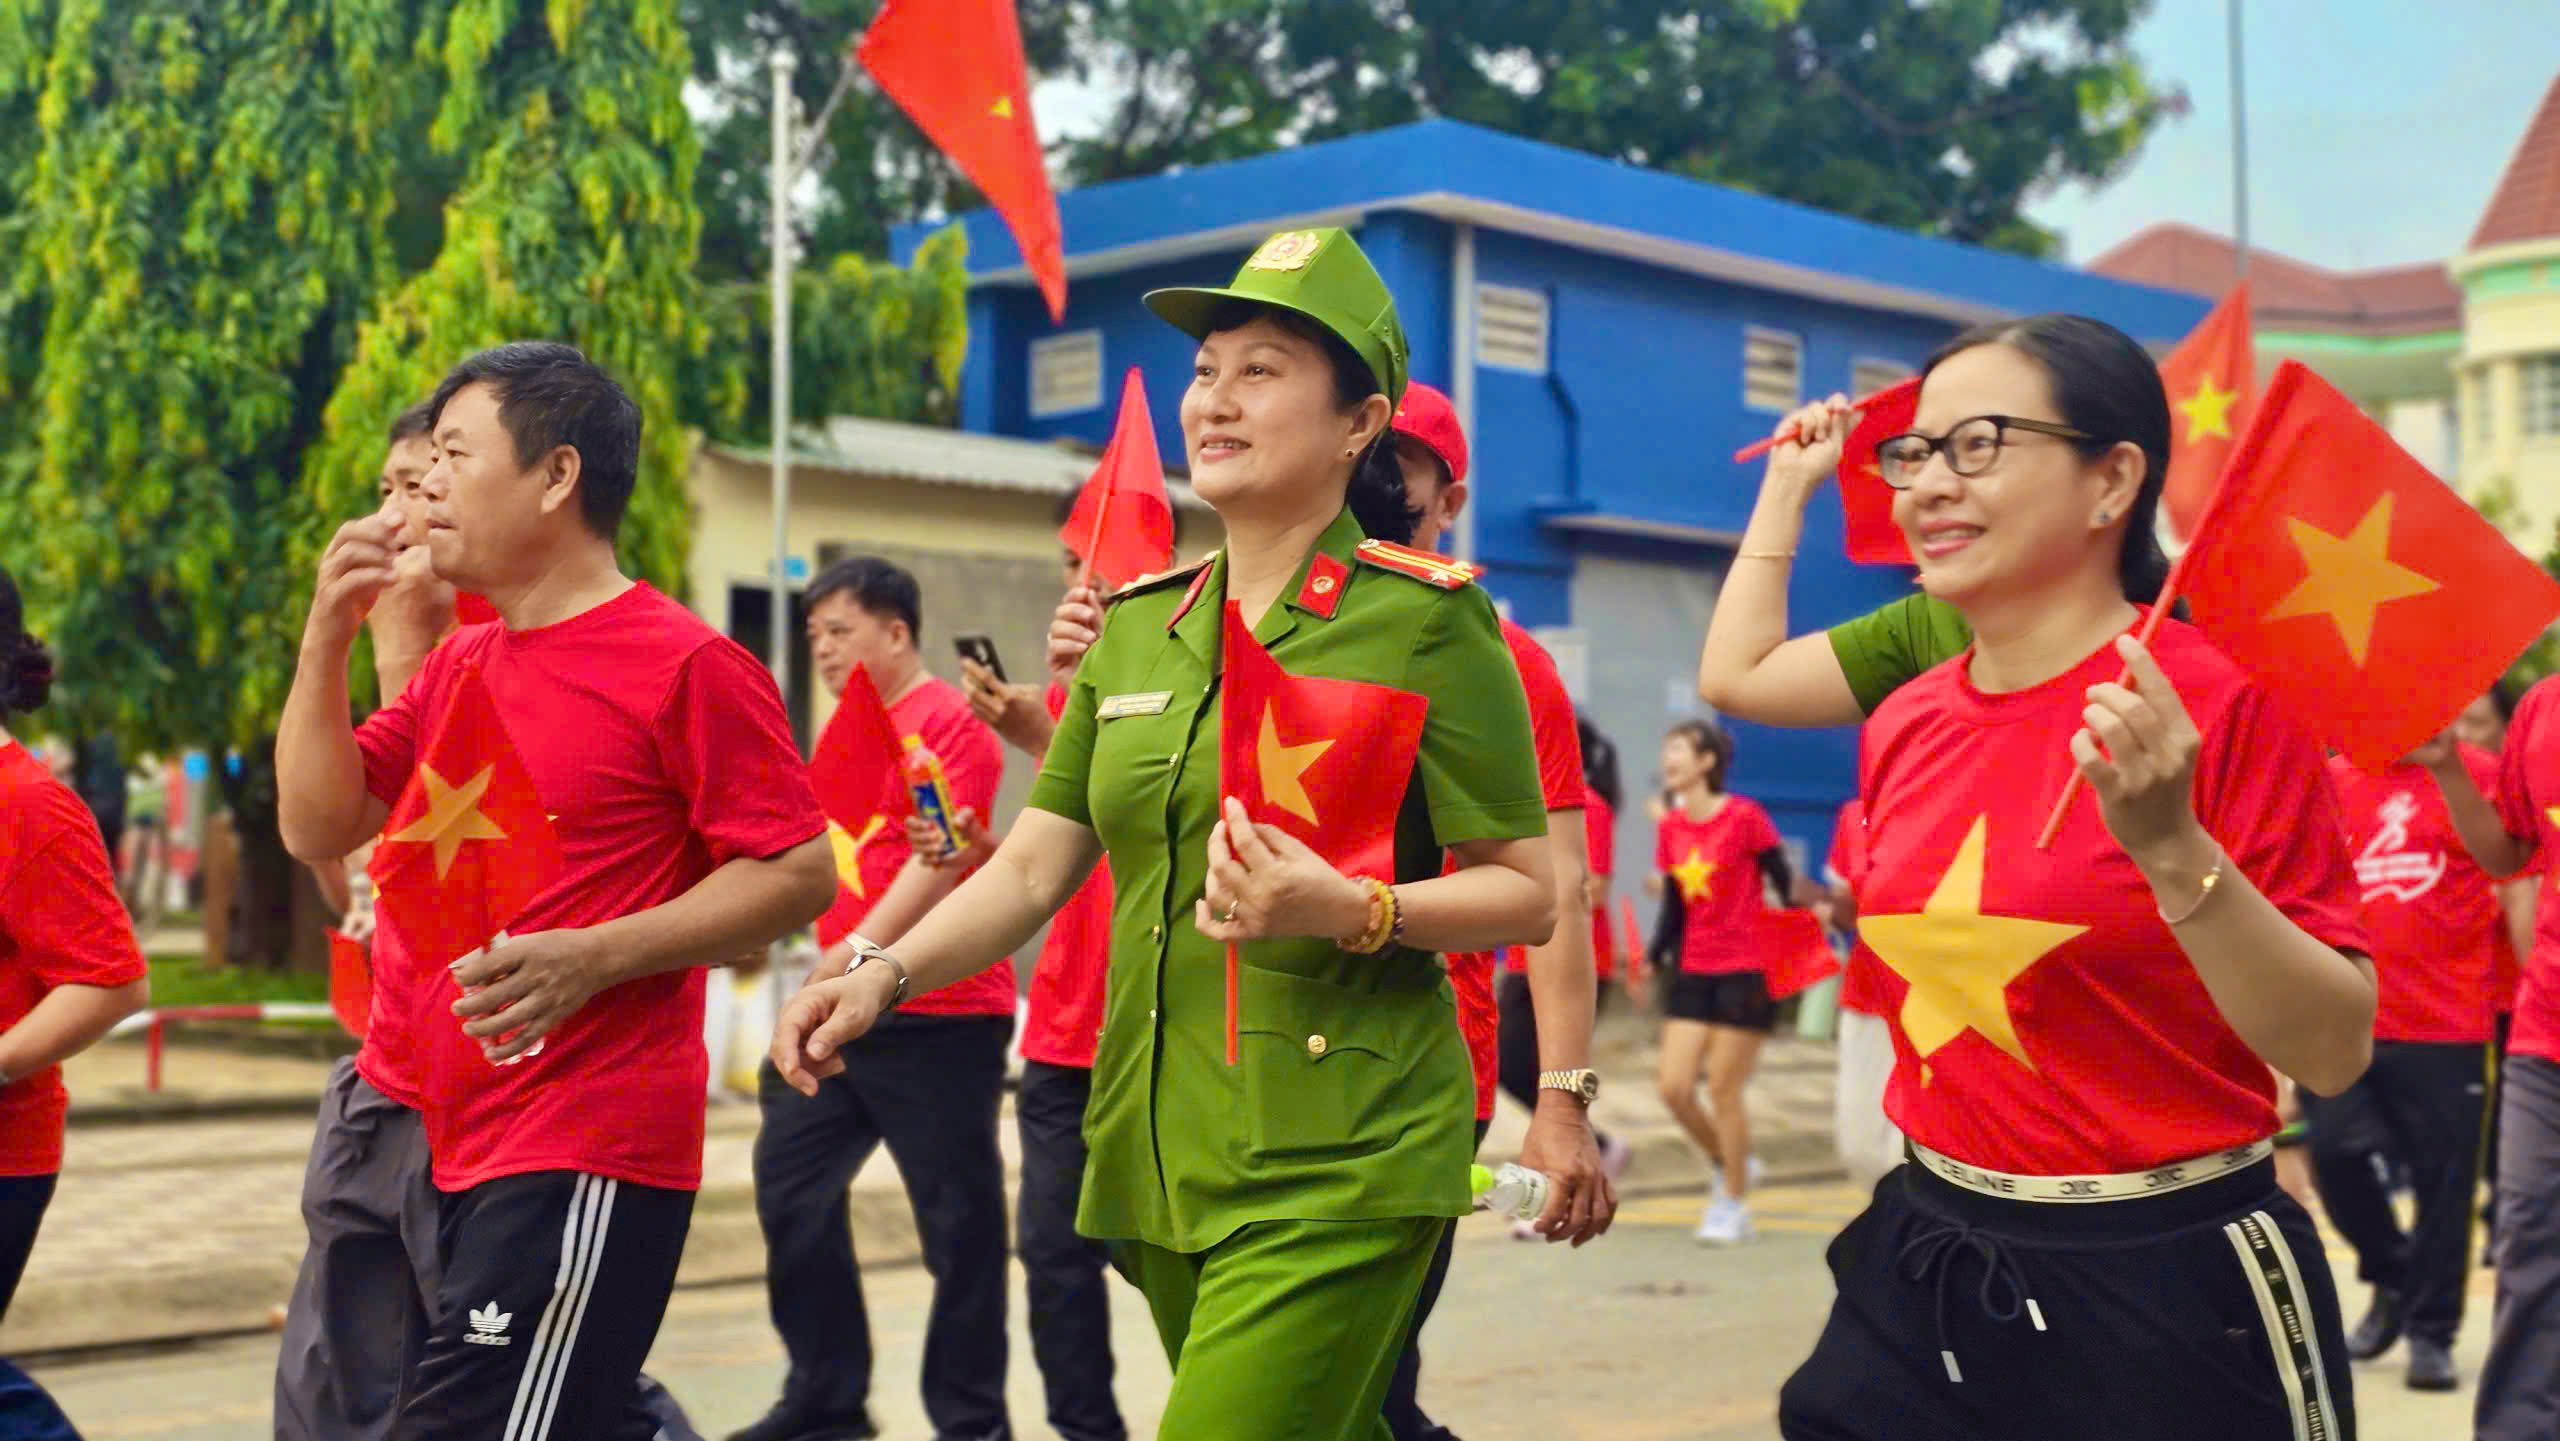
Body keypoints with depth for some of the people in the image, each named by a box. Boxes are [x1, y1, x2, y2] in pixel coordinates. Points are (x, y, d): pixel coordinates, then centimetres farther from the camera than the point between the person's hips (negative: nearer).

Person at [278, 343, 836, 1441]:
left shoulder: (686, 666, -9)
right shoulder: (457, 664, 15)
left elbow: (798, 873, -11)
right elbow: (317, 826, 11)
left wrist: (593, 957, -20)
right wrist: (327, 637, 1)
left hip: (583, 1159, -8)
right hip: (449, 1142, 8)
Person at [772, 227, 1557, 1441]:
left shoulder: (1423, 617, -6)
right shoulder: (1140, 624, 12)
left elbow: (1527, 896, -6)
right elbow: (1033, 865, 11)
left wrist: (1352, 910, -22)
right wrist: (883, 974, -5)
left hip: (1333, 1169, -6)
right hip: (1159, 1154, 6)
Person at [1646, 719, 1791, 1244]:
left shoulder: (1745, 817, -9)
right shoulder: (1671, 828, 8)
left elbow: (1783, 880, -8)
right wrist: (1654, 960, 5)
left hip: (1745, 971, -6)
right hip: (1693, 972, 6)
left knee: (1723, 1090, -2)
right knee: (1672, 1087, 0)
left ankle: (1734, 1207, 13)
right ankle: (1725, 1166, 27)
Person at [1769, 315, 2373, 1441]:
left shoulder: (2222, 703, -14)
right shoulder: (1906, 724, 4)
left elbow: (2337, 1050, -16)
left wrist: (2171, 848, -26)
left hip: (2169, 1293, -5)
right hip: (1923, 1272, 6)